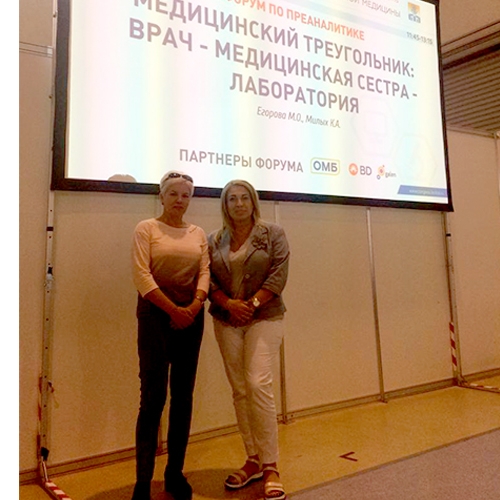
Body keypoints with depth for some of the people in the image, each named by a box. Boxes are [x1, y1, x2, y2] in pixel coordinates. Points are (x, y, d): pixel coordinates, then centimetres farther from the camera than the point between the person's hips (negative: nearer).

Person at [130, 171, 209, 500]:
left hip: (191, 317, 4)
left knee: (184, 396, 8)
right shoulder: (147, 229, 1)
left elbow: (204, 273, 4)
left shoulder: (199, 234, 12)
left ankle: (175, 472, 21)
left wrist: (194, 306, -13)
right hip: (155, 315, -4)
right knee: (153, 396, -5)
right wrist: (172, 309, -15)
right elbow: (141, 275, -9)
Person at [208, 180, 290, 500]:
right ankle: (253, 461, 19)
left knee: (259, 384, -14)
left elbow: (278, 276, -7)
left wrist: (252, 304, -14)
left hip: (264, 318, -3)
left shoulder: (273, 234, 1)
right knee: (240, 390, 6)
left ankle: (270, 467, -3)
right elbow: (208, 279, 3)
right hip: (226, 321, 4)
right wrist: (229, 304, -13)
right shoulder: (215, 240, 9)